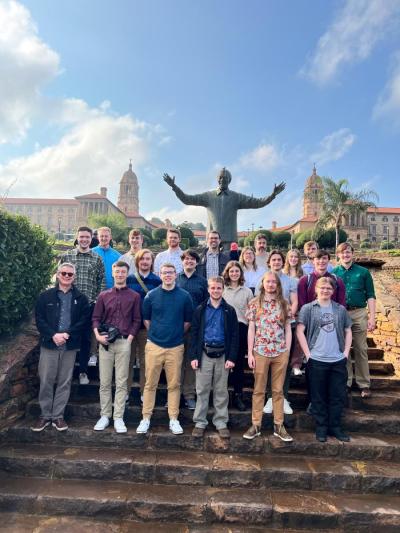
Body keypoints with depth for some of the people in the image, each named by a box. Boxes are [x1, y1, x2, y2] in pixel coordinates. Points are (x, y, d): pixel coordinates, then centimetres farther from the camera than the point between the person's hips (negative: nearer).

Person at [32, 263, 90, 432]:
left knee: (64, 382, 7)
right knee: (46, 381, 5)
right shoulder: (46, 296, 4)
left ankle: (58, 416, 20)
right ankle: (45, 415, 21)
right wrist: (53, 335, -15)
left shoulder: (81, 298, 5)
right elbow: (39, 319, -2)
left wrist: (68, 334, -15)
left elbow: (84, 320, -2)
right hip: (49, 344, 0)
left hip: (70, 346, 0)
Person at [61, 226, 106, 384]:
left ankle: (83, 371, 22)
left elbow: (102, 281, 5)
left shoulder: (97, 259, 4)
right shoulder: (66, 256, 3)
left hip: (89, 304, 0)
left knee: (86, 338, 9)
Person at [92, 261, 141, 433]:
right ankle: (104, 416, 19)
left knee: (121, 382, 3)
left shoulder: (134, 296, 5)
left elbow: (137, 320, 4)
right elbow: (95, 318, 9)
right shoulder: (104, 295, 9)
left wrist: (130, 338, -5)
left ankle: (118, 418, 11)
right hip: (105, 343, 2)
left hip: (124, 343, -1)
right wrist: (98, 335, -6)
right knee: (104, 382, 7)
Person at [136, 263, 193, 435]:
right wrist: (155, 333, 8)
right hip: (154, 345, 0)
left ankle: (173, 419, 19)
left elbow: (188, 321, 7)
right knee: (150, 384, 7)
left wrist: (178, 334, 7)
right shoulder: (151, 295, 1)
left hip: (176, 347, 0)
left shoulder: (184, 296, -1)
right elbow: (146, 319, 11)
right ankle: (146, 418, 19)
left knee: (174, 385, 7)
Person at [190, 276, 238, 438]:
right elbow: (194, 333, 1)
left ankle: (221, 422, 23)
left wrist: (231, 358, -7)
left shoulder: (229, 310, 1)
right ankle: (200, 422, 21)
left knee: (221, 391, 11)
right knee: (202, 390, 8)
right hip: (204, 354, 0)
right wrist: (194, 356, -6)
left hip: (222, 355, 0)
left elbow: (234, 335, 1)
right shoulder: (200, 309, 1)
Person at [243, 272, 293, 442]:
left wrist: (287, 351, 0)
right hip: (260, 352, -1)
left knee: (278, 390, 11)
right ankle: (256, 425, 19)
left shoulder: (283, 304, 4)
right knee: (259, 390, 9)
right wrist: (250, 353, -4)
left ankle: (279, 426, 21)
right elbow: (251, 329, 0)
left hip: (280, 353, 1)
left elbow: (288, 329, 6)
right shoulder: (255, 303, 1)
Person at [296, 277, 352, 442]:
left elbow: (348, 331, 13)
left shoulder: (340, 309, 8)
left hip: (338, 361, 3)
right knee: (319, 397, 8)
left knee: (338, 396, 11)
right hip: (316, 361, -3)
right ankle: (321, 428, 23)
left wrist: (346, 352, 3)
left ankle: (335, 427, 27)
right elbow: (300, 331, -5)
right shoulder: (307, 308, -1)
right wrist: (308, 354, -9)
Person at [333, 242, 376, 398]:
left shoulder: (363, 272, 4)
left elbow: (370, 296, 3)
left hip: (359, 314, -1)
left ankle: (364, 384, 15)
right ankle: (345, 382, 20)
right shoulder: (333, 273, 6)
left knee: (361, 350, 4)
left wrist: (372, 317, -5)